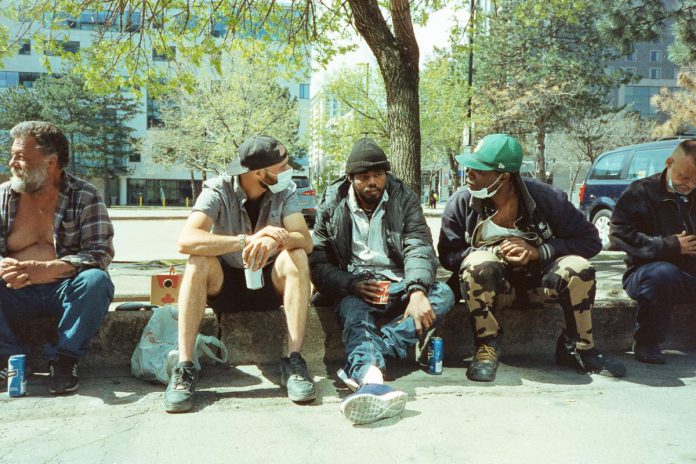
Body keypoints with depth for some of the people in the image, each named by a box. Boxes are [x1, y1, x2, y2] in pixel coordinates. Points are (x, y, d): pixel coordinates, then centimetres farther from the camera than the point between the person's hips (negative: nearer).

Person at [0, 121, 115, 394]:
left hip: (64, 291, -2)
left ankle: (64, 359, -18)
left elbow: (100, 252, -13)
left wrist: (49, 269, -30)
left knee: (96, 280, -33)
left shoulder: (85, 197, -3)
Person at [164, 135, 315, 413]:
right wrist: (246, 240, -41)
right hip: (224, 285, -1)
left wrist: (275, 239, -43)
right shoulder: (218, 190, -15)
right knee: (198, 261, -30)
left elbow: (306, 241, -21)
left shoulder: (285, 191, -8)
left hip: (270, 285, 1)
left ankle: (294, 361, -28)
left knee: (296, 256, -28)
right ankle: (184, 367, -28)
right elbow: (186, 241, -31)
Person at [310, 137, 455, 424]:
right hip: (353, 287, -1)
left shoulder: (405, 200, 6)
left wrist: (417, 291, -29)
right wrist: (352, 285, -21)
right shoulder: (331, 206, 5)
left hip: (398, 285, 2)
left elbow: (419, 248, -8)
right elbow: (319, 262, -1)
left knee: (443, 294, -27)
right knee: (353, 311, -35)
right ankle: (372, 379, -65)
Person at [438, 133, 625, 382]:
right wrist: (496, 252, -23)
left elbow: (590, 240, -9)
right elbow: (448, 255, -9)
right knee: (477, 263, -35)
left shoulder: (545, 198, -11)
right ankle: (487, 346, -18)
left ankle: (577, 348, -4)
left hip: (536, 280, 1)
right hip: (490, 284, -1)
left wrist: (536, 252, -21)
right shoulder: (461, 203, -10)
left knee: (578, 268, -28)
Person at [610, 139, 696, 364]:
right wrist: (671, 245, -16)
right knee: (663, 273, -37)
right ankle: (646, 343, -18)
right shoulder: (641, 192, -3)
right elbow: (619, 234, -15)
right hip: (646, 272, -4)